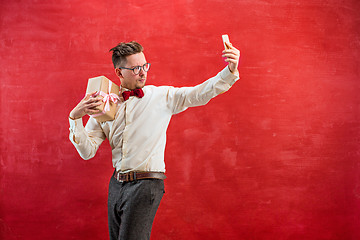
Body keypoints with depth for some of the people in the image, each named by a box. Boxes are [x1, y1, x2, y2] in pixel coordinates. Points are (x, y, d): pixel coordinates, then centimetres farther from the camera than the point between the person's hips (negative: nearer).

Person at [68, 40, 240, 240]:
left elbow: (200, 94, -14)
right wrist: (75, 118, -11)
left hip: (146, 184, -5)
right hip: (117, 184, 5)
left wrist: (230, 71, -29)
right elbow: (87, 152, 3)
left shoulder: (162, 96, -1)